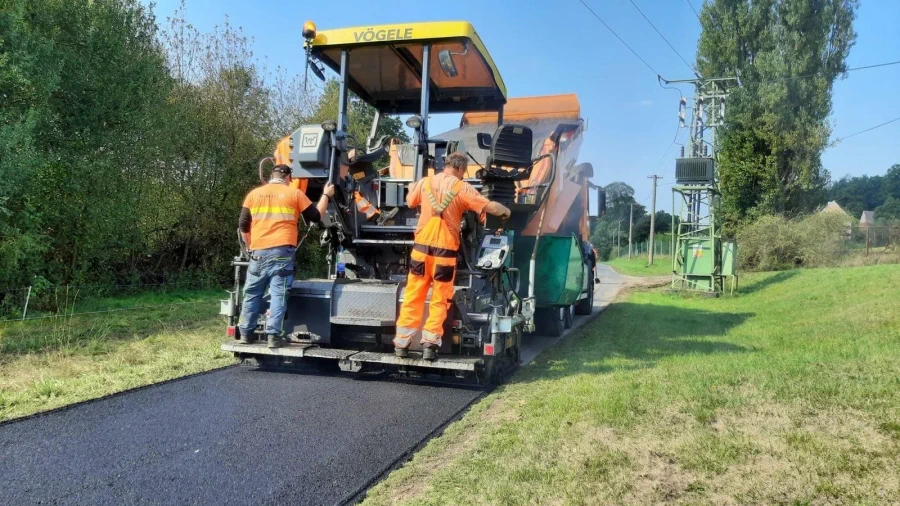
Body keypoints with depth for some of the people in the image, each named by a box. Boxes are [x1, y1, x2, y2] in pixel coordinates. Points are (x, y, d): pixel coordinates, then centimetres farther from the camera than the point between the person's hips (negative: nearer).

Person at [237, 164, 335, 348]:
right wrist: (326, 195, 21)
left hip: (259, 252, 3)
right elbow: (316, 216, 9)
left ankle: (245, 333, 15)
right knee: (278, 294, -3)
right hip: (282, 251, -3)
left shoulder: (254, 194, 11)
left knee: (252, 293, 12)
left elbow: (243, 225, 10)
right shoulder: (294, 193, 4)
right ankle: (273, 335, -8)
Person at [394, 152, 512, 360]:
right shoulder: (462, 188, -5)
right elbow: (491, 207, -9)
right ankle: (430, 344, 6)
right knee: (439, 300, 8)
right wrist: (506, 211, 11)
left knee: (413, 296, 10)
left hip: (421, 247, 3)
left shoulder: (425, 183, 5)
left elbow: (410, 201, 23)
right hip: (445, 251, -3)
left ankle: (401, 343, 14)